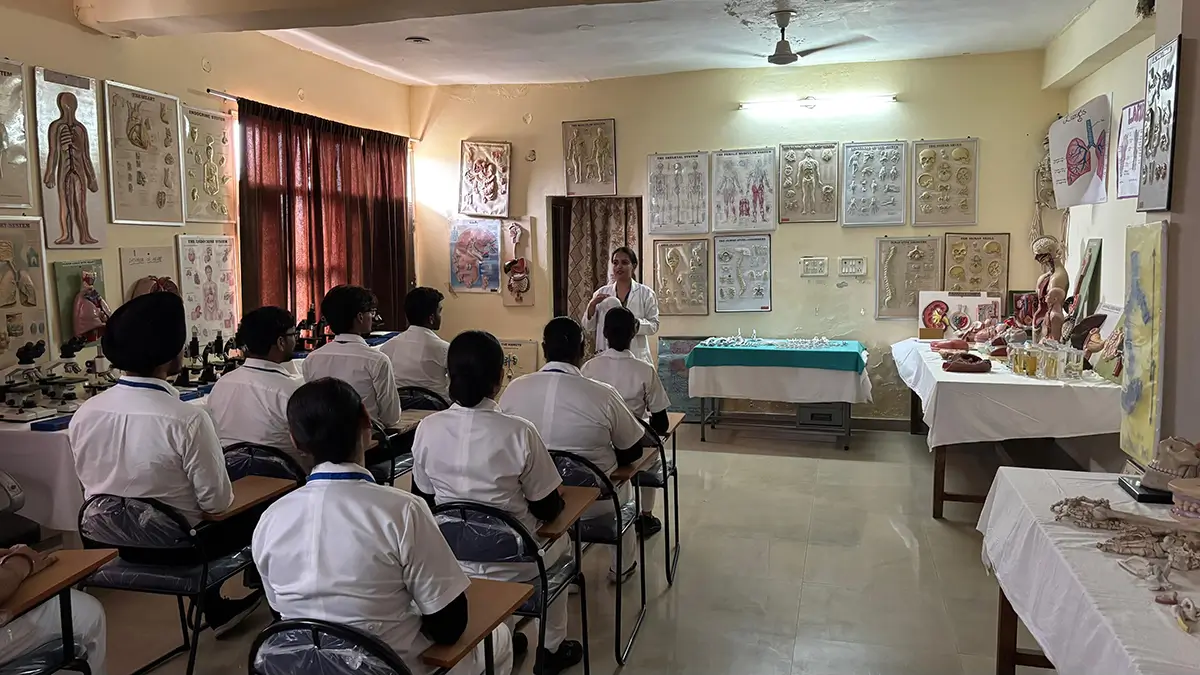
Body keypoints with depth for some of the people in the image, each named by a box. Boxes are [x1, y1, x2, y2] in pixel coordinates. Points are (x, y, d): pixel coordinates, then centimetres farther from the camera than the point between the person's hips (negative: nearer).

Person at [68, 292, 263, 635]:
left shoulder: (84, 414, -11)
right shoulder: (187, 420, -28)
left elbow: (92, 485, 3)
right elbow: (217, 501, -20)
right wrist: (220, 500, 3)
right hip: (176, 547, -6)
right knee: (254, 514, 18)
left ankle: (216, 610, 42)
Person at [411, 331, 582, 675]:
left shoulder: (427, 429, -13)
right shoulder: (519, 432, -23)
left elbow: (424, 501, 1)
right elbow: (548, 509, -12)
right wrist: (559, 502, 11)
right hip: (511, 564, -3)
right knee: (560, 541, 30)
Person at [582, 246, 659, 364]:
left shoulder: (645, 293, 1)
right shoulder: (602, 293, 8)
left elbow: (654, 325, -2)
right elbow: (589, 327, 7)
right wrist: (592, 305, -10)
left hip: (636, 356, -2)